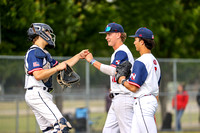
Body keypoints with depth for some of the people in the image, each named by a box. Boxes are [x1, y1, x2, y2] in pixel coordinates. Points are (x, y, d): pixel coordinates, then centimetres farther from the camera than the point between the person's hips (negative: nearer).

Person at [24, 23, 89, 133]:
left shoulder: (43, 53, 22)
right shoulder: (34, 52, -10)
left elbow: (63, 66, 27)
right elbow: (38, 75, -22)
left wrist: (79, 56, 25)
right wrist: (57, 68, -16)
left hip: (41, 95, 11)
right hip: (37, 93, -11)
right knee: (61, 124, -19)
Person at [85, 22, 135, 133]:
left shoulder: (122, 52, -12)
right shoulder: (117, 53, 22)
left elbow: (113, 70, -27)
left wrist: (93, 61, -23)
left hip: (123, 98, -11)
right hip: (116, 99, 11)